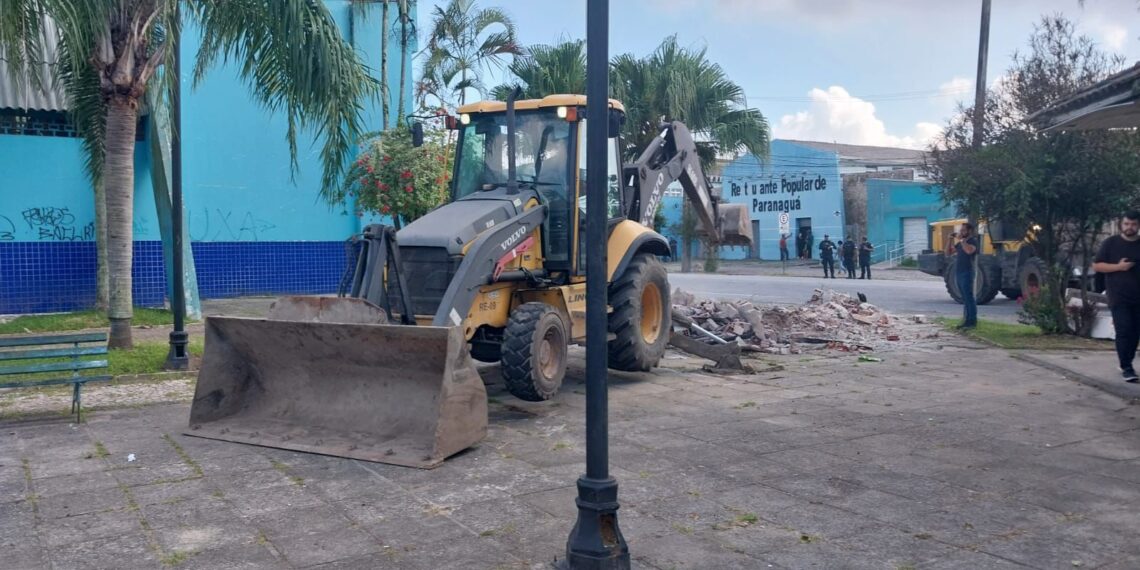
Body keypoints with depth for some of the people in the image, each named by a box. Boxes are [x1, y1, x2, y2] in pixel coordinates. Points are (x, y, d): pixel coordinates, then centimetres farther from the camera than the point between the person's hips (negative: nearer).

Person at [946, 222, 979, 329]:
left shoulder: (973, 241, -6)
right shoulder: (960, 243, 17)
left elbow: (969, 250, -28)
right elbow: (948, 253, 16)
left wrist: (962, 239, -18)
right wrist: (950, 240, 6)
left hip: (967, 274, -8)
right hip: (958, 273, 8)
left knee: (969, 297, -8)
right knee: (964, 298, 11)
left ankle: (972, 321, -6)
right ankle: (966, 321, 15)